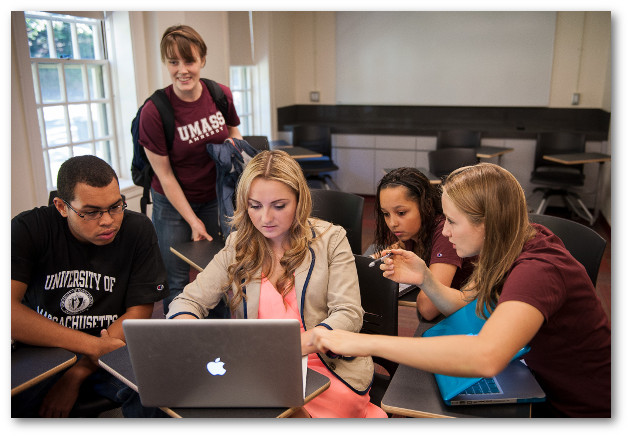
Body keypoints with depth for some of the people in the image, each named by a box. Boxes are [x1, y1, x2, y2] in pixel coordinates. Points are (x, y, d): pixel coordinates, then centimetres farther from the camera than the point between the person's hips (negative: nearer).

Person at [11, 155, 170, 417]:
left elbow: (138, 314, -7)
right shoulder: (29, 229, -9)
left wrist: (76, 375, -15)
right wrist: (93, 345, -27)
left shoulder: (137, 229, -7)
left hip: (111, 349, 1)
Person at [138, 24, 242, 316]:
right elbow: (164, 174, -14)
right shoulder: (154, 112, -20)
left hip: (214, 198, 4)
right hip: (173, 204, -3)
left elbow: (233, 130, 14)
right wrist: (193, 221, -11)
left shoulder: (221, 95, -7)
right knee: (176, 280, 4)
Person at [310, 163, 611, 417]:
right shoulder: (511, 250, -5)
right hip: (549, 391, 7)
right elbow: (462, 304, 5)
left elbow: (486, 356, -50)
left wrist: (367, 343, -47)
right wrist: (424, 279, -16)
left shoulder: (537, 272, -33)